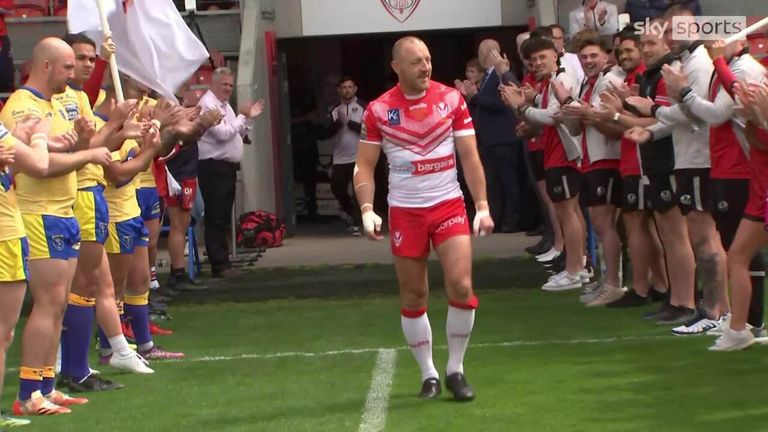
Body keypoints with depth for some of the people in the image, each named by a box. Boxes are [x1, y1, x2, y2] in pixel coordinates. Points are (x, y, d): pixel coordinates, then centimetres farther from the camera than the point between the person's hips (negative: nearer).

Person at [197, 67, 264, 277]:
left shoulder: (224, 105, 19)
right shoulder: (208, 104, -11)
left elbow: (236, 133, 23)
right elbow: (223, 133, -20)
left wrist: (249, 118, 10)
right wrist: (242, 116, -10)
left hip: (227, 167, 10)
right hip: (213, 167, -10)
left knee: (224, 218, 12)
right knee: (216, 219, -8)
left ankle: (223, 262, 16)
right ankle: (219, 265, -7)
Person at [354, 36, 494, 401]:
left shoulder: (451, 99, -2)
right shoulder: (378, 110, -3)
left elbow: (470, 157, 1)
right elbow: (365, 166, 2)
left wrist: (482, 205, -6)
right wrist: (367, 210, -13)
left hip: (449, 205, 0)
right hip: (405, 211, 0)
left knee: (461, 287, -11)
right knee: (413, 297, 5)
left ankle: (455, 369, 6)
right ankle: (428, 373, 19)